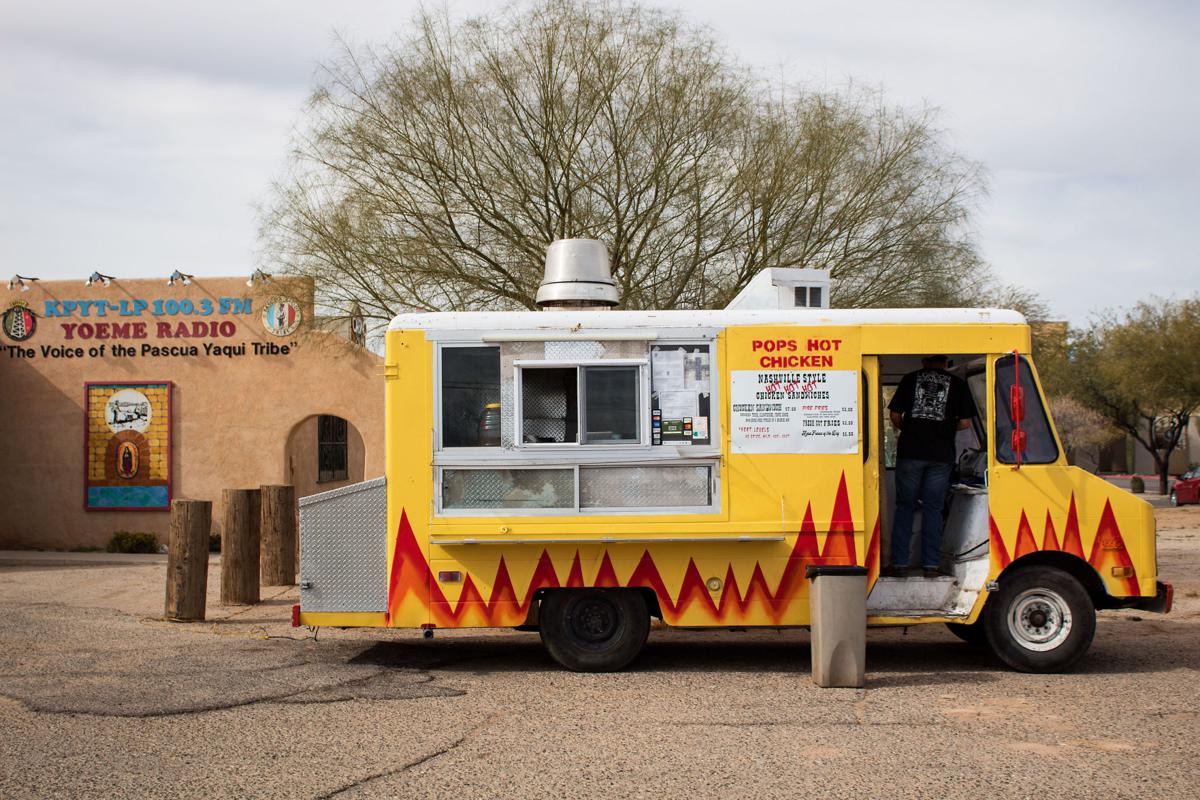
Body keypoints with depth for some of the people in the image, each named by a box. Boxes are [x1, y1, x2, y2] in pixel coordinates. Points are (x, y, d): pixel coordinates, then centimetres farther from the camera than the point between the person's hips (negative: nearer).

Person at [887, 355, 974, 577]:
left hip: (910, 451, 0)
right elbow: (965, 422, 5)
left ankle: (899, 563, 6)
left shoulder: (910, 379, 8)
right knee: (933, 509, 6)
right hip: (941, 454, 0)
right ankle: (931, 565, 3)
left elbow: (894, 415, 7)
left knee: (904, 506, 8)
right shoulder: (958, 384, 7)